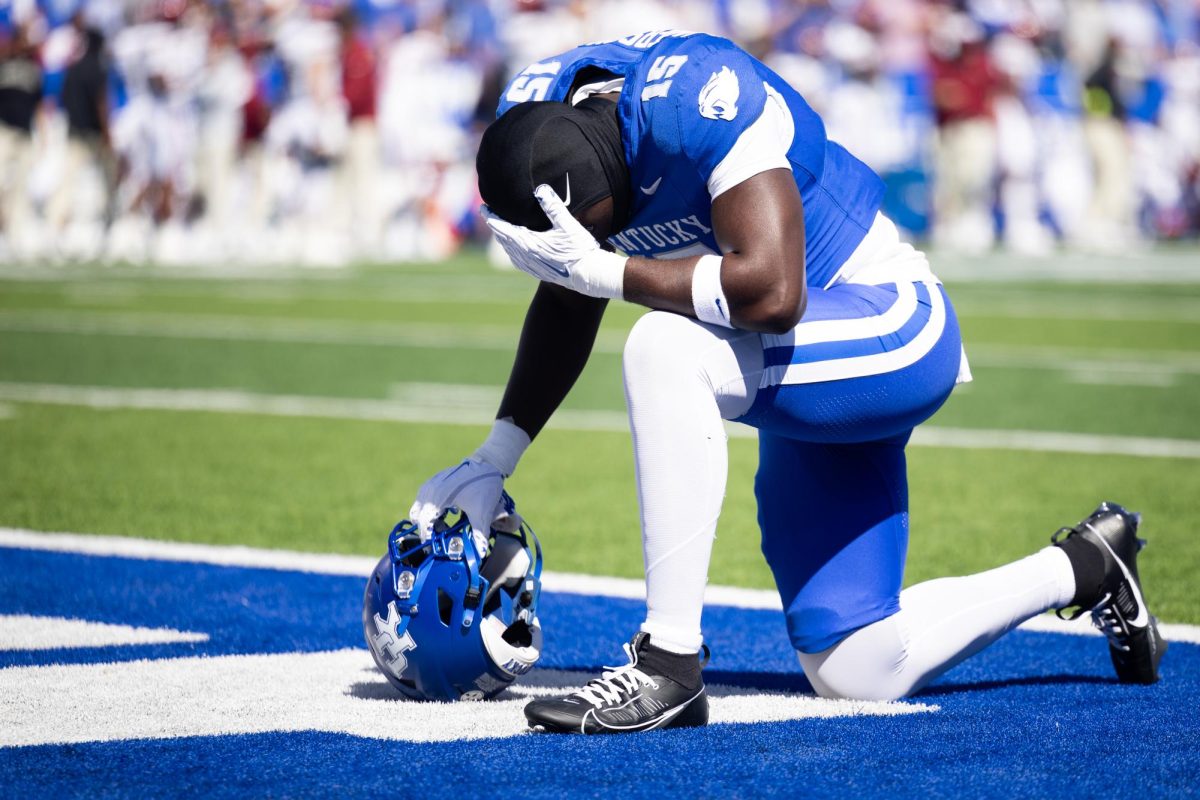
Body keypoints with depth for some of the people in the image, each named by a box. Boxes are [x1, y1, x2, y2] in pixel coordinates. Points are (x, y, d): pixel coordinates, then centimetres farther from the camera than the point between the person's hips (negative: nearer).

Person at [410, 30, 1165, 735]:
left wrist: (604, 269, -32)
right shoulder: (535, 117, -6)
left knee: (667, 346, -35)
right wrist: (496, 458, 3)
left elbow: (773, 293, -37)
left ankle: (670, 663, -27)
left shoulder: (695, 101, -29)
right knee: (859, 675, 5)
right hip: (808, 370, 9)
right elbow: (569, 302, 9)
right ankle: (1082, 568, 29)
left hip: (890, 332, -8)